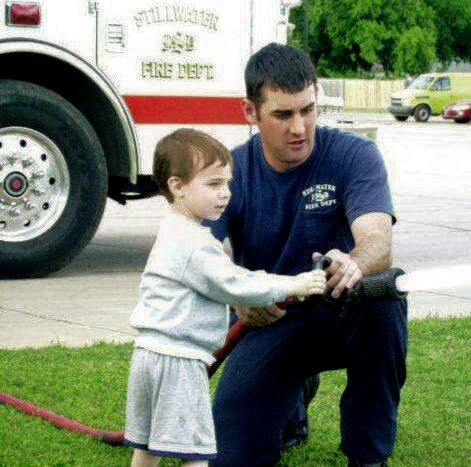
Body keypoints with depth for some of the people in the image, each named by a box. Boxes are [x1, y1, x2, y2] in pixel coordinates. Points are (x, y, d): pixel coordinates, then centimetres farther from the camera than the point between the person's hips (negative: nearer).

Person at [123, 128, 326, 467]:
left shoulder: (174, 232, 16)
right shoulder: (194, 242, -18)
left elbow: (224, 276, 20)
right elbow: (233, 285, -18)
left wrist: (282, 287, 14)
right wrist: (291, 287, -11)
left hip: (150, 352, 10)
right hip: (178, 360, -10)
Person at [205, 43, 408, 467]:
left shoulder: (354, 155, -14)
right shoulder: (230, 173, -8)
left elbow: (378, 241, -30)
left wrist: (353, 264, -56)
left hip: (343, 315, -1)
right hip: (269, 324, 1)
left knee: (385, 296, -36)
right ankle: (291, 401, 22)